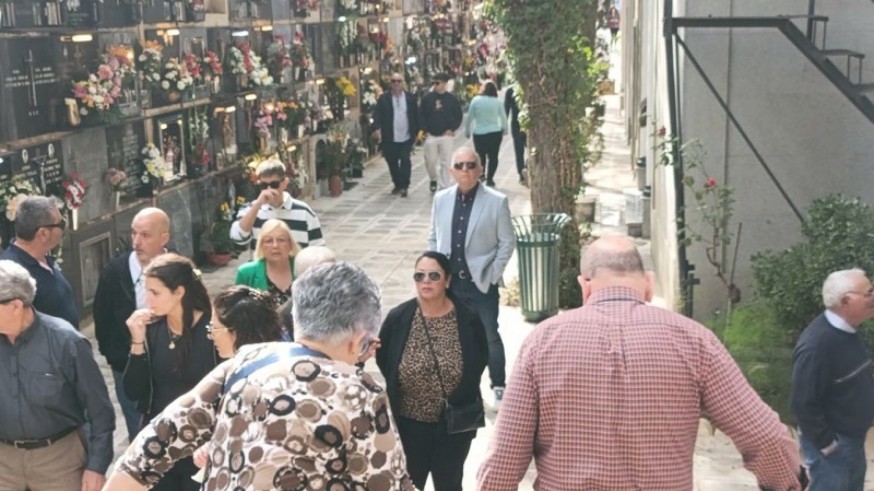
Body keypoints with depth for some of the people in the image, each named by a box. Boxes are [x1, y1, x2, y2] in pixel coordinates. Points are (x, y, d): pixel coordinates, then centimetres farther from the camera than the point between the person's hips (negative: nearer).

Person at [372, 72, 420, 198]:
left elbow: (416, 115, 9)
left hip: (406, 137, 0)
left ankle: (404, 186, -6)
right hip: (389, 138, 1)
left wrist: (416, 131, 6)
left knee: (405, 160, -11)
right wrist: (377, 128, -21)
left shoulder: (410, 98, 6)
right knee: (392, 162, 8)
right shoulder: (383, 98, 1)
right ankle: (397, 185, 23)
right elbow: (377, 114, -6)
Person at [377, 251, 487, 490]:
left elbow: (480, 361, 1)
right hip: (408, 423, 0)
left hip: (454, 424, 0)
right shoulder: (398, 318, -11)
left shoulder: (468, 320, -11)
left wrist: (457, 399, -3)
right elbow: (383, 360, 1)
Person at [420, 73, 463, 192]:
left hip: (447, 136, -1)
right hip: (431, 136, 1)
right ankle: (433, 179, 33)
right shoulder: (427, 98, 1)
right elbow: (421, 115, 6)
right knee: (430, 161, 6)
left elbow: (459, 116, 4)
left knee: (446, 162, -2)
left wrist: (452, 129, -7)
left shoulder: (452, 99, -1)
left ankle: (445, 186, 4)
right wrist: (425, 130, -3)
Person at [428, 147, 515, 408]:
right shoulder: (441, 199, 2)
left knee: (489, 337, 5)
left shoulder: (496, 201, -8)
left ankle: (499, 388, 20)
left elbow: (507, 242, -4)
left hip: (481, 283, -3)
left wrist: (492, 276, -8)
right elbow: (434, 238, 11)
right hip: (450, 282, 3)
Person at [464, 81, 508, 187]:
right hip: (495, 133, 0)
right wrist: (504, 130, 16)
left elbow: (469, 117, 0)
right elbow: (503, 118, 2)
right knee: (493, 157, 8)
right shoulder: (497, 102, -3)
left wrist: (467, 131, 11)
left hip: (479, 133, 0)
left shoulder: (475, 100, -4)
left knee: (480, 157, 14)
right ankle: (489, 179, 4)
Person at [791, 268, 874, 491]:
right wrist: (826, 443, -20)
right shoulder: (816, 344, -30)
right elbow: (804, 404, -27)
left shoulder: (848, 332, 1)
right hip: (832, 442, -9)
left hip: (853, 437, 9)